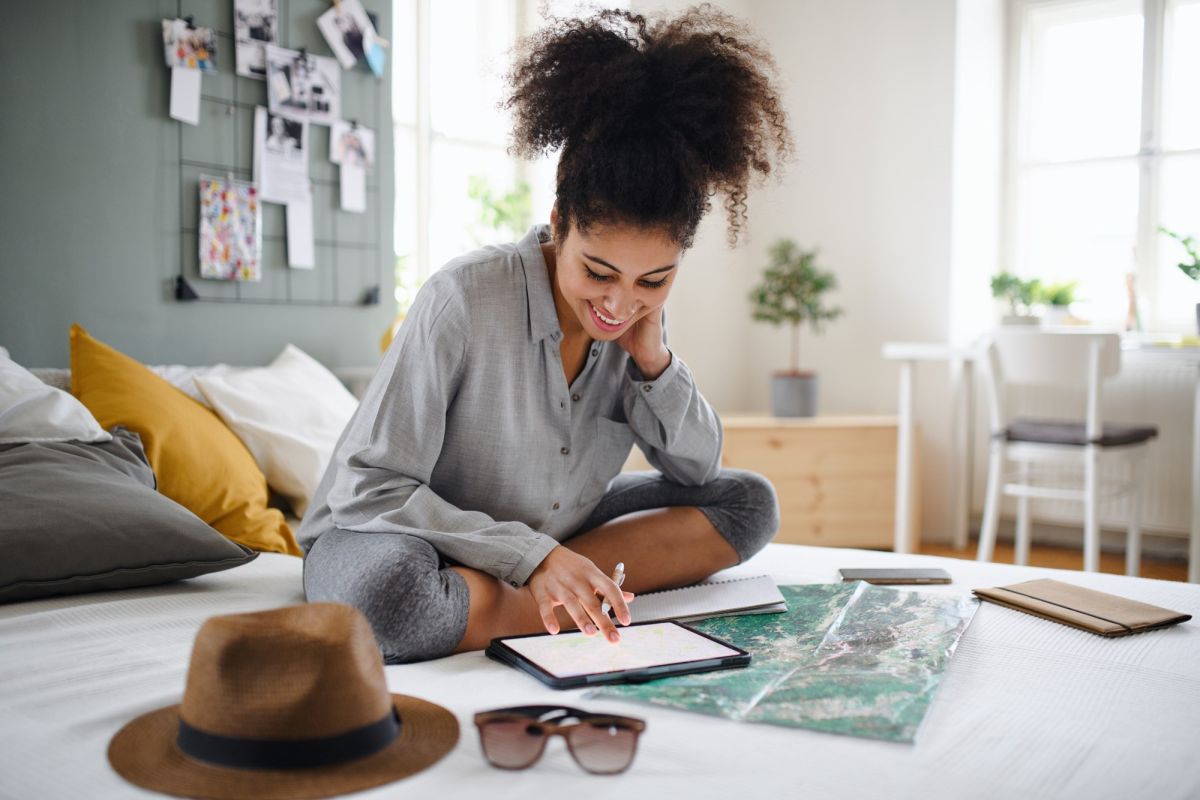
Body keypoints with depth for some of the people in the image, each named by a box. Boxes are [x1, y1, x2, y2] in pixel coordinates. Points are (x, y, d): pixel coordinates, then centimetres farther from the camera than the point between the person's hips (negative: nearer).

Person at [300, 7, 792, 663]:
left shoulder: (636, 317, -7)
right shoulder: (464, 299, -25)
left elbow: (696, 472, 1)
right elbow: (365, 487, -24)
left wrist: (653, 359, -17)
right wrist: (532, 556, -31)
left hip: (545, 536, 6)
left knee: (748, 501, -4)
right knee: (387, 591, -41)